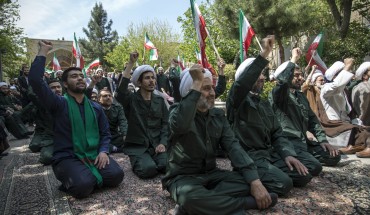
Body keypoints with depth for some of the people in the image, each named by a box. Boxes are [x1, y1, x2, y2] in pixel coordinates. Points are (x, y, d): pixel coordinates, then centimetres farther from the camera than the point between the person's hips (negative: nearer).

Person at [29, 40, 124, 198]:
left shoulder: (96, 107, 11)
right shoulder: (59, 104, -2)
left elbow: (105, 133, 13)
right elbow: (35, 80, -17)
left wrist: (103, 151, -7)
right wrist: (43, 51, -11)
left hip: (94, 155, 4)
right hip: (67, 157, -3)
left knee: (116, 175, -20)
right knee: (83, 186, -30)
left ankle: (90, 176, 8)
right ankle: (70, 182, 5)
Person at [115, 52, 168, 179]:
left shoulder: (160, 100, 11)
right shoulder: (131, 99, 1)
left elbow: (166, 124, 6)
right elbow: (120, 91, -23)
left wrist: (163, 143, -11)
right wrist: (131, 63, -24)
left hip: (157, 145, 3)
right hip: (137, 146, -3)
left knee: (168, 165, -24)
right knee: (148, 169, -28)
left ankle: (149, 161, 7)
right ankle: (138, 162, 6)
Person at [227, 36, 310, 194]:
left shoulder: (265, 104, 17)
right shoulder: (237, 100, -7)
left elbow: (276, 134, 13)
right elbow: (241, 84, -32)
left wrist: (288, 154, -4)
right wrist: (264, 54, -33)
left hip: (270, 153, 8)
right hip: (248, 156, -8)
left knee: (304, 175, -1)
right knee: (283, 184, -23)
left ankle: (267, 174, 12)